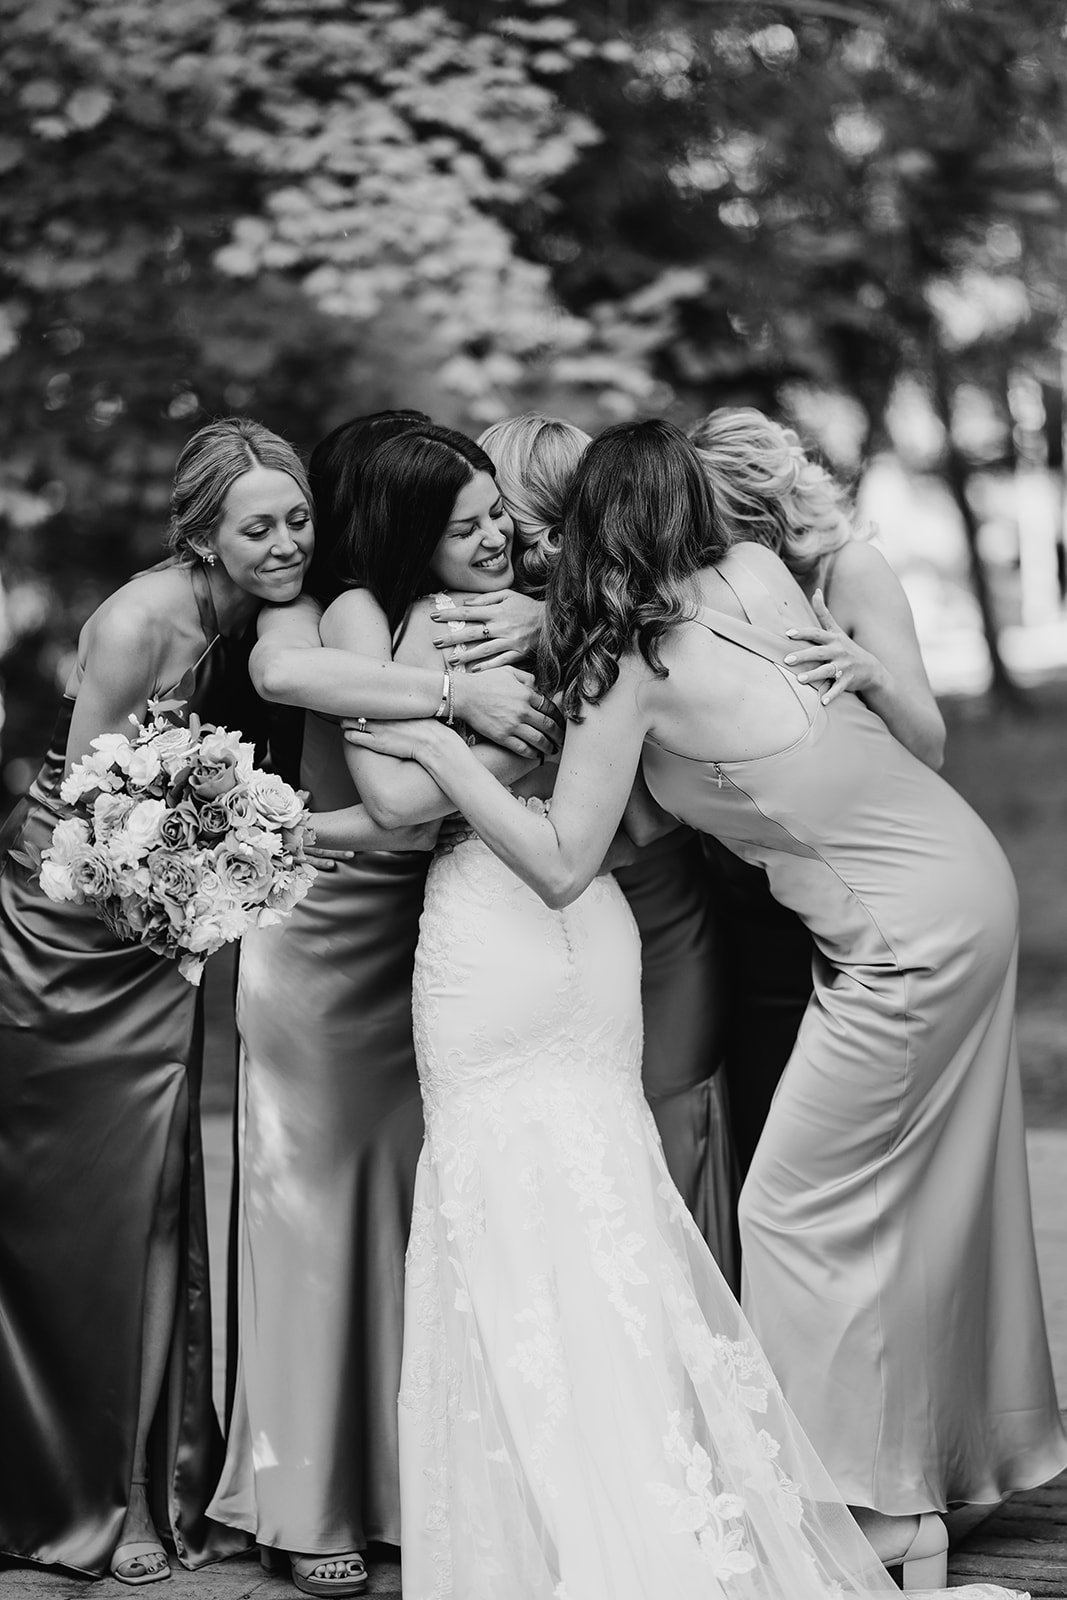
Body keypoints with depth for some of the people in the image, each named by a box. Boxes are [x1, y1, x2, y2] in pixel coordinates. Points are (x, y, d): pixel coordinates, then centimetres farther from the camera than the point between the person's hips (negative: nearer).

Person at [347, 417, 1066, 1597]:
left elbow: (559, 866, -14)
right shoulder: (757, 573, 1)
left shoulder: (630, 661, -16)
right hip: (962, 883, 8)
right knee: (927, 1194, 19)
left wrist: (432, 744, -9)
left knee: (800, 1209, 5)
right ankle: (955, 1458, 34)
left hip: (908, 937, -8)